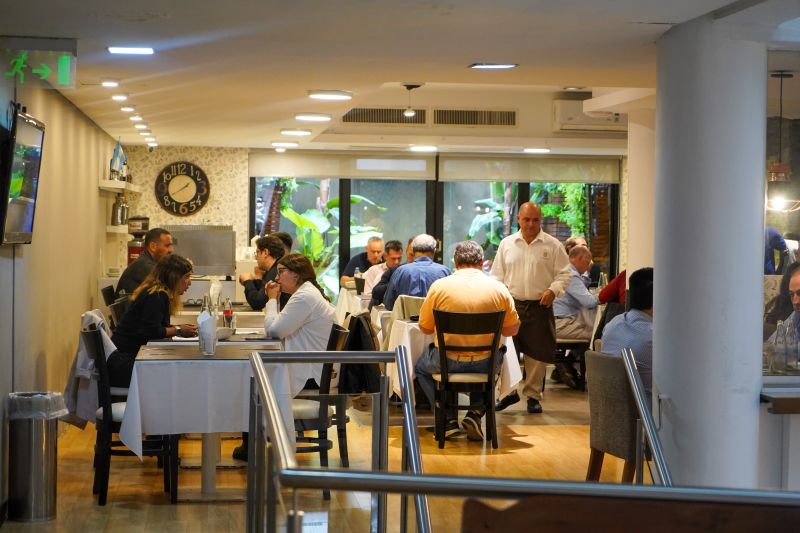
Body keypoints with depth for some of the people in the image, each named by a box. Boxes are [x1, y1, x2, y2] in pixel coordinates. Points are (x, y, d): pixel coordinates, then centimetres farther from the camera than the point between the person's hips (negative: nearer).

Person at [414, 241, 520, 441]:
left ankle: (449, 419, 16)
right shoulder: (499, 288, -3)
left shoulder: (439, 286, -6)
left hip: (448, 362, -1)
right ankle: (475, 414, 18)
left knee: (421, 367, 31)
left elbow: (425, 328, 2)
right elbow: (512, 329, 5)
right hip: (485, 364, 1)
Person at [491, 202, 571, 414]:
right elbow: (497, 275, 12)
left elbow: (564, 273, 4)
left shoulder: (552, 245, 2)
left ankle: (533, 395, 15)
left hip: (540, 307, -1)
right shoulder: (507, 244, 8)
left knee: (537, 353, 3)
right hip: (511, 305, 1)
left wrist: (553, 290, -13)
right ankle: (509, 392, 16)